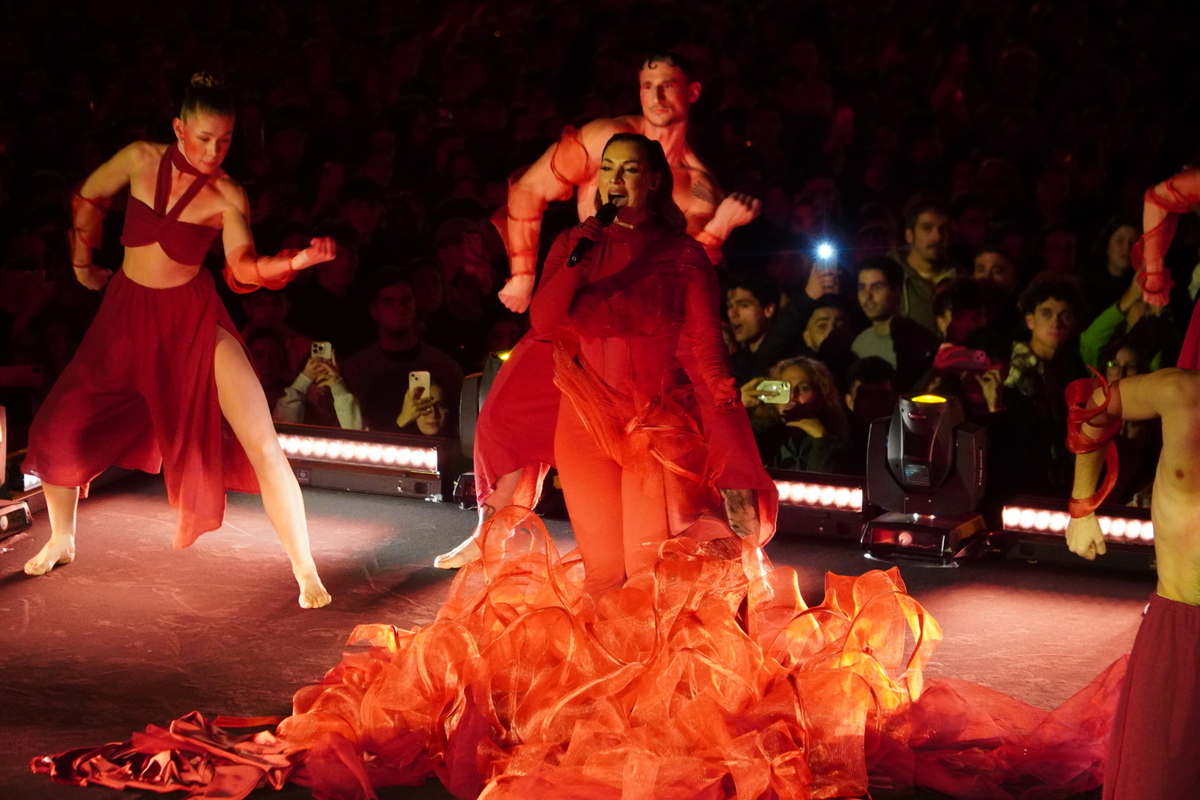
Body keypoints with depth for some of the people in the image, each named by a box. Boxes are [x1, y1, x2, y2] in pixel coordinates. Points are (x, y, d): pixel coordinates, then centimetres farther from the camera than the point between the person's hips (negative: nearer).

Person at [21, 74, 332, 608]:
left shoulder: (227, 197, -12)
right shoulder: (141, 160, -6)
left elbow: (244, 267, -23)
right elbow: (88, 198, 13)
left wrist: (297, 260, -40)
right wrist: (83, 262, 18)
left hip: (194, 320, -3)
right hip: (126, 314, 3)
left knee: (261, 443, -16)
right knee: (55, 430, 2)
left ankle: (305, 570, -8)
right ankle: (61, 540, 29)